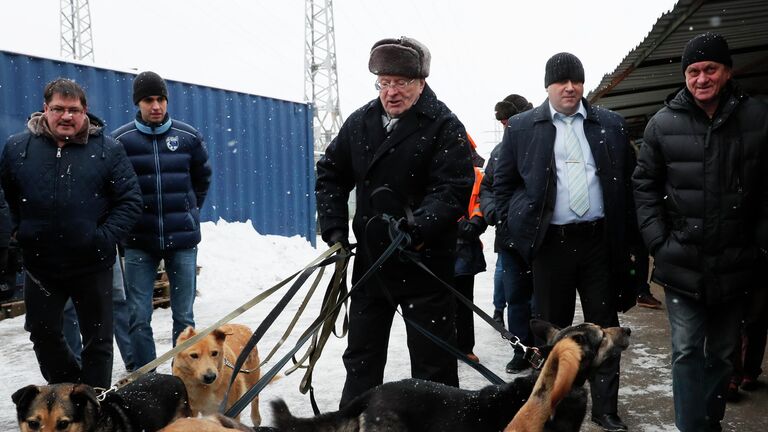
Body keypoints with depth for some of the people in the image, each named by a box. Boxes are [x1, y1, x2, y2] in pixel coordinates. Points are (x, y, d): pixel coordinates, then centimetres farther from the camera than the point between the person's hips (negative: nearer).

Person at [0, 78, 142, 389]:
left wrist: (105, 238, -13)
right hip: (40, 264, 2)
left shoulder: (107, 150, -5)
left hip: (92, 265, -2)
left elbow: (131, 200, -5)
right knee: (43, 334, 16)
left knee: (97, 339, 9)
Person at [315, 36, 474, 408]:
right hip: (370, 254, 6)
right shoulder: (360, 121, 6)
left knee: (432, 356, 5)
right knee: (361, 353, 18)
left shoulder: (444, 126, -11)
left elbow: (455, 189, -19)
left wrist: (418, 227, -34)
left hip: (425, 258, -5)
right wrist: (334, 226, 2)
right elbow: (330, 173, 14)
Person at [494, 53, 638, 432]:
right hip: (551, 243, -1)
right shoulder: (522, 127, 3)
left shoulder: (610, 125, 7)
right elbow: (503, 182, 8)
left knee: (604, 326, 8)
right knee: (553, 329, 9)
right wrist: (519, 227, 0)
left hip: (600, 241, 2)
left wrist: (626, 233, 3)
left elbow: (628, 180, 10)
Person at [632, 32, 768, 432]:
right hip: (682, 263, -1)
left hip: (733, 264, 1)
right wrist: (658, 242, -4)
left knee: (721, 353, 15)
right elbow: (645, 185, 3)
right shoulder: (663, 123, -2)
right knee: (687, 351, 0)